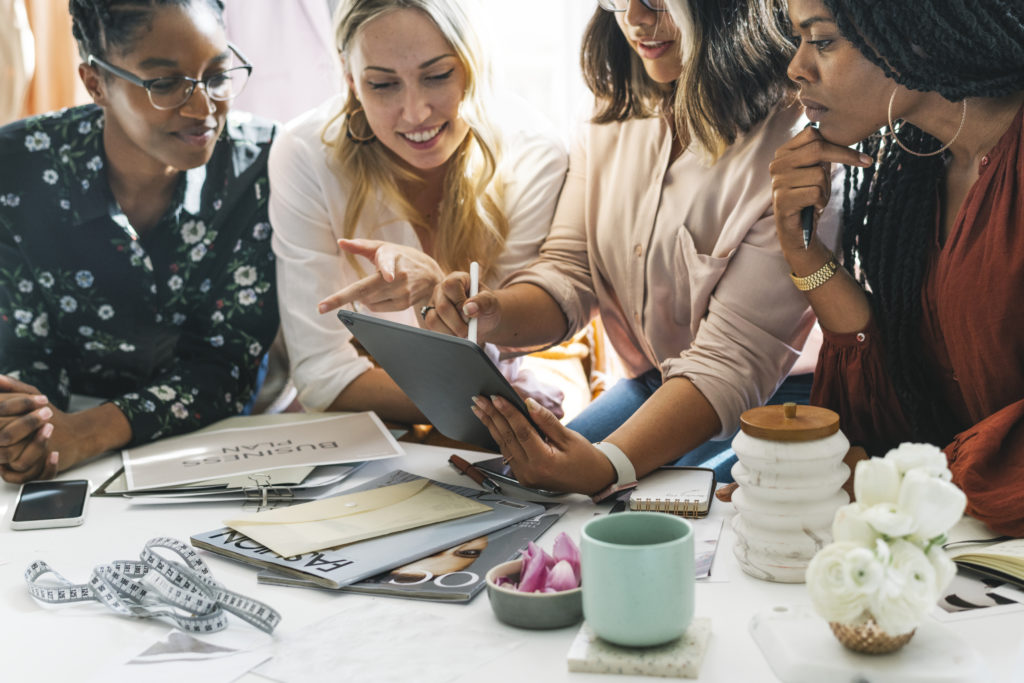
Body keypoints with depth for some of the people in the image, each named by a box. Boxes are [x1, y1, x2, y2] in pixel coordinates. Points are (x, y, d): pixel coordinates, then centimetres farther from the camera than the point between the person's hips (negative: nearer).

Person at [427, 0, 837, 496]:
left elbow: (732, 358, -27)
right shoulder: (615, 120, 2)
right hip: (649, 388, 6)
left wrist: (608, 467, -41)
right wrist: (493, 316, -25)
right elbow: (567, 274, -1)